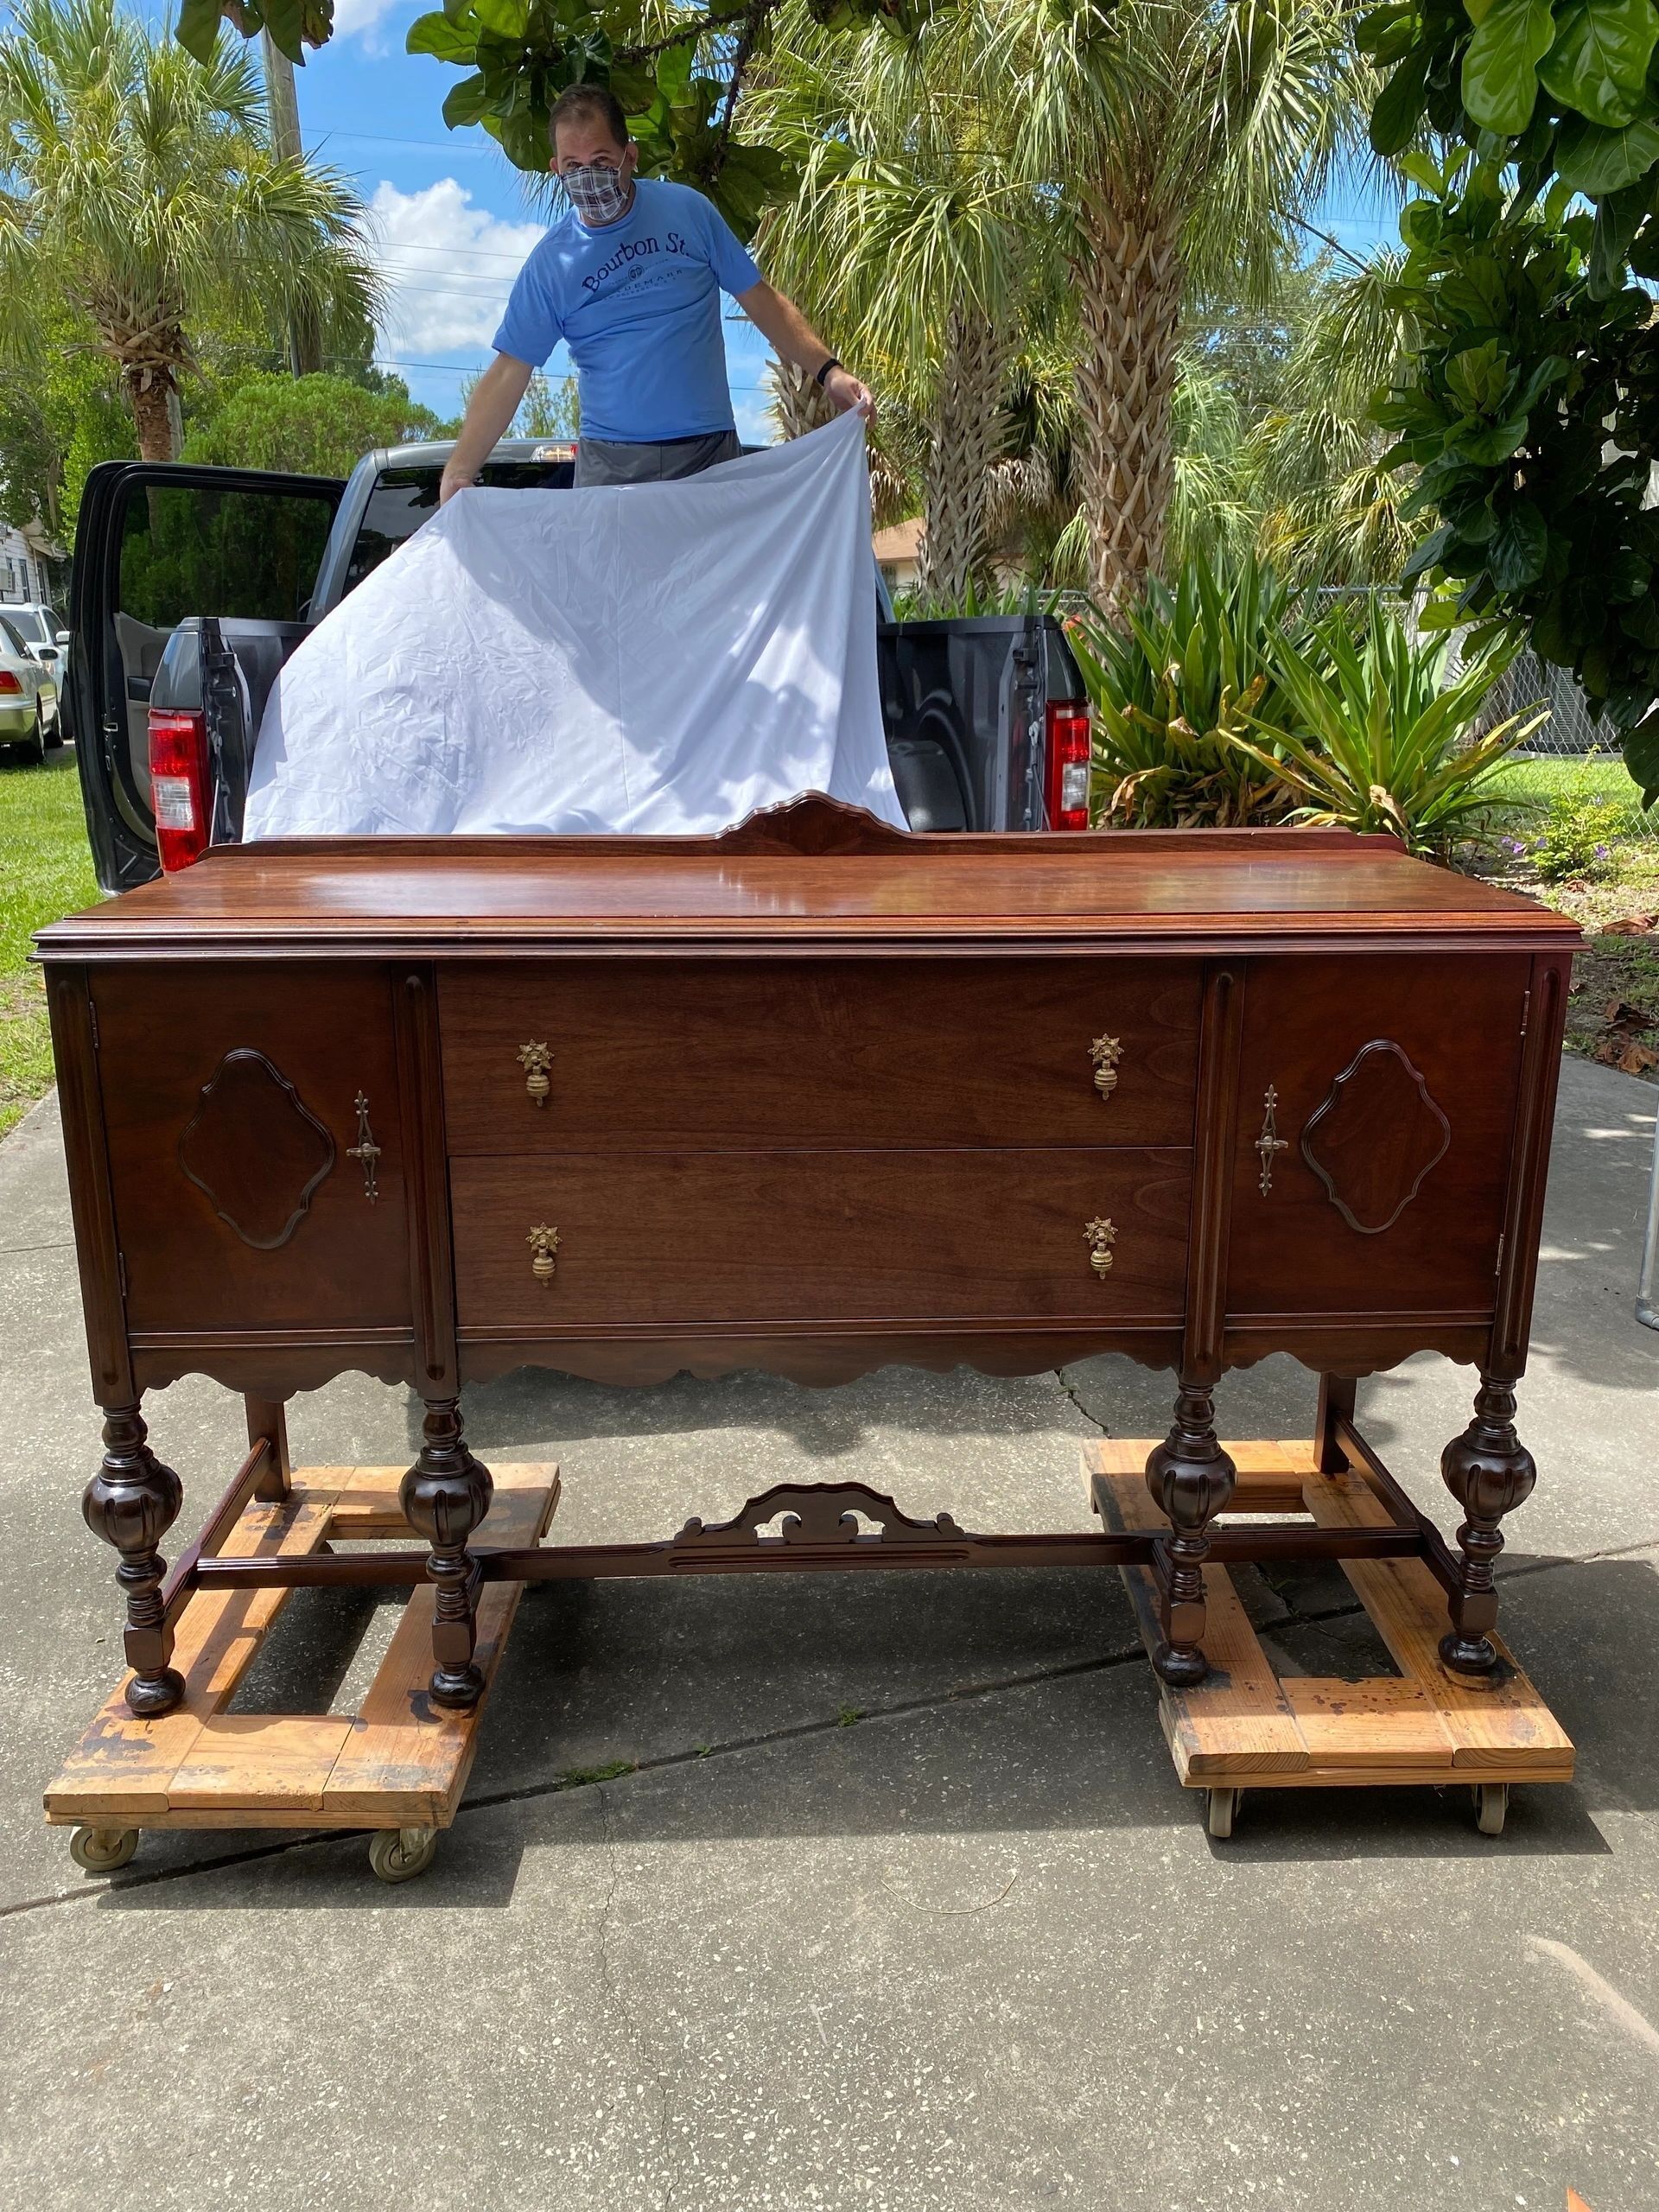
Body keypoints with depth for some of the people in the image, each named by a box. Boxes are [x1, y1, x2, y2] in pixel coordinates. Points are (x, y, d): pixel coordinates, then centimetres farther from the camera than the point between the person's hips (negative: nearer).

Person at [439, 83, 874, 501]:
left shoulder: (688, 210, 5)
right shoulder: (550, 262, 3)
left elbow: (760, 300, 9)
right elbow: (508, 374, 0)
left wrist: (828, 371, -4)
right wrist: (458, 472, -12)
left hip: (710, 453, 1)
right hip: (610, 462, 0)